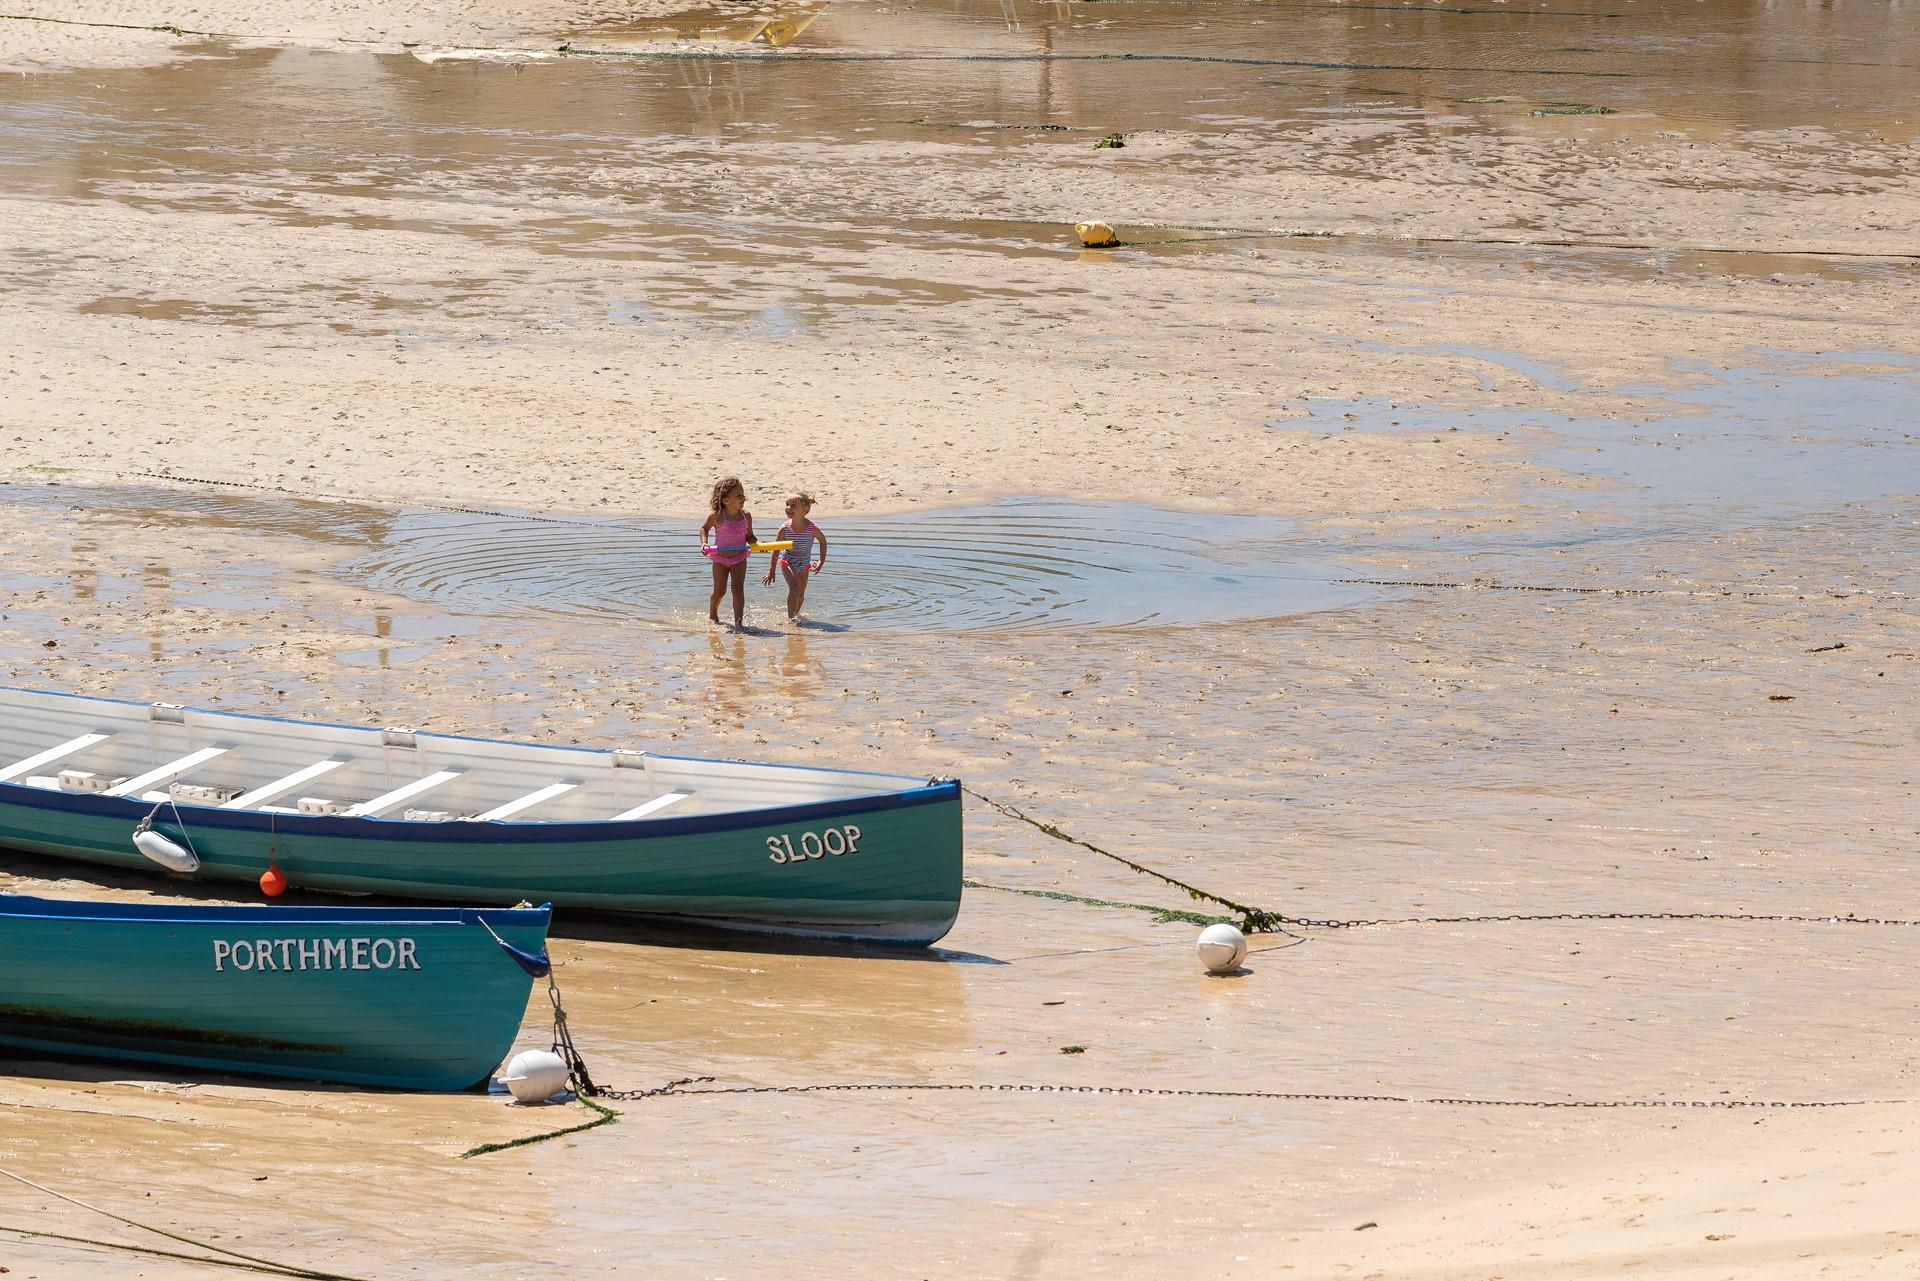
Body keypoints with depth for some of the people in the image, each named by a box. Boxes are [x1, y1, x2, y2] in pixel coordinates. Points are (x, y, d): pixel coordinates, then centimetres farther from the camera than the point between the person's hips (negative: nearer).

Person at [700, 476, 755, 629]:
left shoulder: (746, 516, -5)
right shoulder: (716, 516, -14)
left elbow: (749, 536, 7)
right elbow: (704, 528, 3)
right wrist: (704, 543, -14)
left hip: (739, 558, 1)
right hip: (720, 558, -1)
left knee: (738, 587, -13)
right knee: (719, 590, 6)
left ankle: (739, 621, -14)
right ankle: (712, 613, 36)